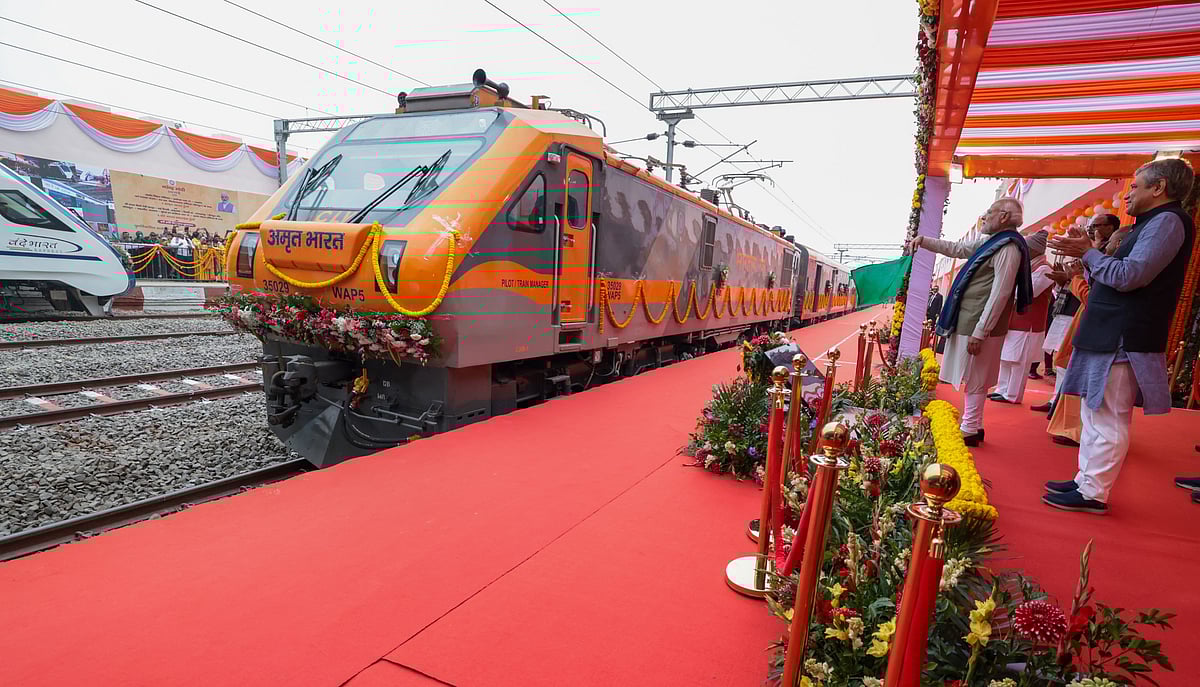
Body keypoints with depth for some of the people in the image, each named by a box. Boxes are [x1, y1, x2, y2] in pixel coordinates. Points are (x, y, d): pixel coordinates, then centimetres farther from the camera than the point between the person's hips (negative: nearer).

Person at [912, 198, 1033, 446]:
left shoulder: (1008, 248, -16)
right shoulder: (991, 241, 14)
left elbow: (999, 294, -22)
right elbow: (956, 249, 29)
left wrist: (979, 333, -24)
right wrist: (925, 240, 22)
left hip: (978, 324, -9)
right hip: (970, 321, 9)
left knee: (973, 380, -1)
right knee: (973, 380, 15)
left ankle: (970, 431, 9)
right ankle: (973, 426, 25)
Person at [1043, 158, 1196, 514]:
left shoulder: (1168, 221, -11)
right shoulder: (1153, 223, 21)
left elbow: (1128, 276, -20)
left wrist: (1088, 252, -9)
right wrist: (1086, 255, 16)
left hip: (1123, 341, -11)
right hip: (1110, 336, 11)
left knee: (1107, 420, -6)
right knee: (1095, 415, 15)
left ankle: (1092, 493, 0)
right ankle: (1086, 480, 24)